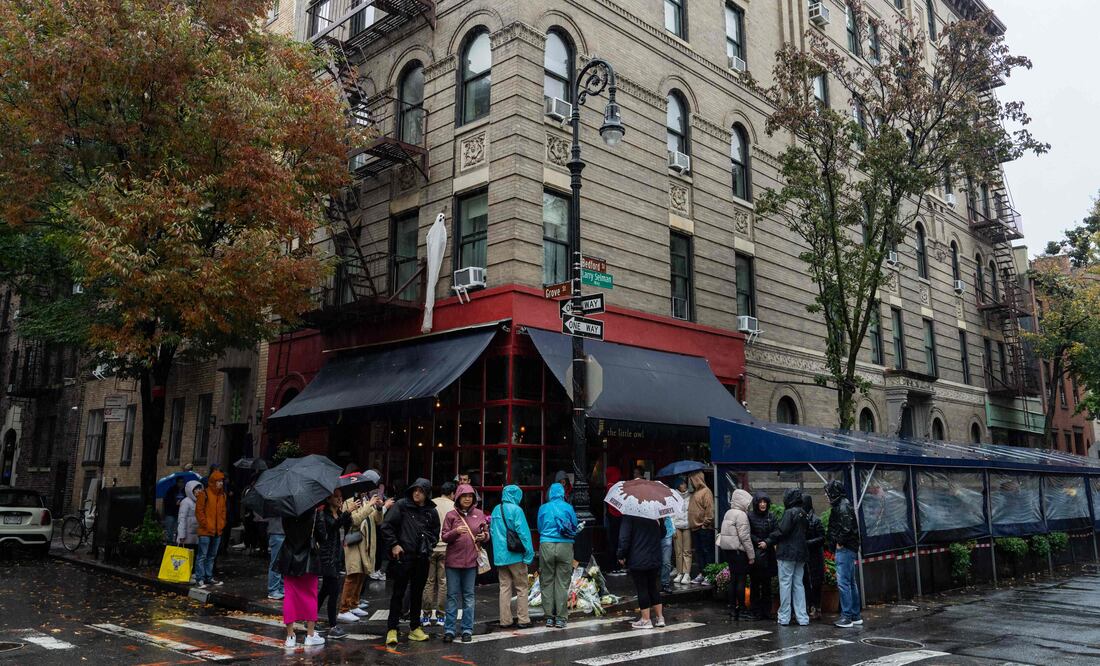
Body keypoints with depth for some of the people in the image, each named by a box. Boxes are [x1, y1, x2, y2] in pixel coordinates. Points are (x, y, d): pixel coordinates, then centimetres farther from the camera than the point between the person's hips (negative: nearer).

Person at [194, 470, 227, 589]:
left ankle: (209, 577, 21)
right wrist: (206, 524, -12)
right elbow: (199, 511, -9)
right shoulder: (204, 494, -9)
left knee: (212, 556, 13)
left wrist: (222, 524, 8)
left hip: (217, 531, 7)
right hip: (205, 531, -7)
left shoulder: (222, 495, 12)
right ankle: (200, 579, 1)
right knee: (202, 555, -4)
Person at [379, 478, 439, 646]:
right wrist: (393, 544, -10)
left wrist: (428, 543, 3)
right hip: (402, 555, -4)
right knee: (398, 593, -1)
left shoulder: (431, 511, 8)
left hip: (422, 558, 4)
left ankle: (415, 628, 22)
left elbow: (435, 532, 20)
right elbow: (386, 526, -5)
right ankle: (392, 629, 5)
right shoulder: (401, 505, -4)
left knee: (417, 593, 12)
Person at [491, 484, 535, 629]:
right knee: (521, 587, 6)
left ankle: (505, 620, 12)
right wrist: (529, 554, -9)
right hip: (515, 555, -6)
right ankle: (523, 619, 8)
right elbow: (523, 533, -14)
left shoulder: (496, 510, 8)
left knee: (504, 587, 11)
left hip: (499, 556, 6)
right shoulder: (516, 510, -12)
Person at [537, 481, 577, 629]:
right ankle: (561, 617, 5)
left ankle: (549, 617, 12)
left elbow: (539, 528, 14)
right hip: (565, 546, 0)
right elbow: (575, 527, 10)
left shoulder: (543, 508, 4)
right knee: (562, 583, 5)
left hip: (546, 546, 0)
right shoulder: (568, 507, 3)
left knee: (547, 582, 9)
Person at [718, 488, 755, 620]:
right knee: (741, 579, -2)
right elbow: (745, 537, -16)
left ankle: (732, 608, 15)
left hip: (727, 550, 8)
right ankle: (741, 608, 1)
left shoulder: (728, 513, 14)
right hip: (738, 550, -8)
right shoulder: (741, 515, -13)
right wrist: (751, 555, -11)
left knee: (733, 579, 12)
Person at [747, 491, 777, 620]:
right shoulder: (750, 517, -2)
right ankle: (755, 611, 8)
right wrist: (758, 542, -17)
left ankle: (766, 611, 15)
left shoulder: (771, 517, 8)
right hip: (755, 555, -3)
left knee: (767, 584, 7)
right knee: (754, 584, 1)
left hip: (768, 555, 3)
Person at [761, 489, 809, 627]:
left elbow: (782, 531, -18)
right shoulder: (803, 513, 11)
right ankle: (802, 617, 10)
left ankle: (784, 618, 1)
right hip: (800, 553, 7)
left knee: (785, 584, -1)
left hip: (787, 553, -7)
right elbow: (804, 532, 16)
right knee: (798, 584, 11)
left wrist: (768, 542, -7)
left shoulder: (790, 512, -13)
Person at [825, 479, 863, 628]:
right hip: (847, 549, 11)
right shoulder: (840, 505, 16)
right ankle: (856, 615, 21)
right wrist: (831, 541, 11)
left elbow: (847, 528, -25)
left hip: (845, 549, -11)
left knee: (843, 582, -8)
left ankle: (846, 616, -6)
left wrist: (840, 542, -15)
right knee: (851, 582, 15)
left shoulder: (843, 506, -15)